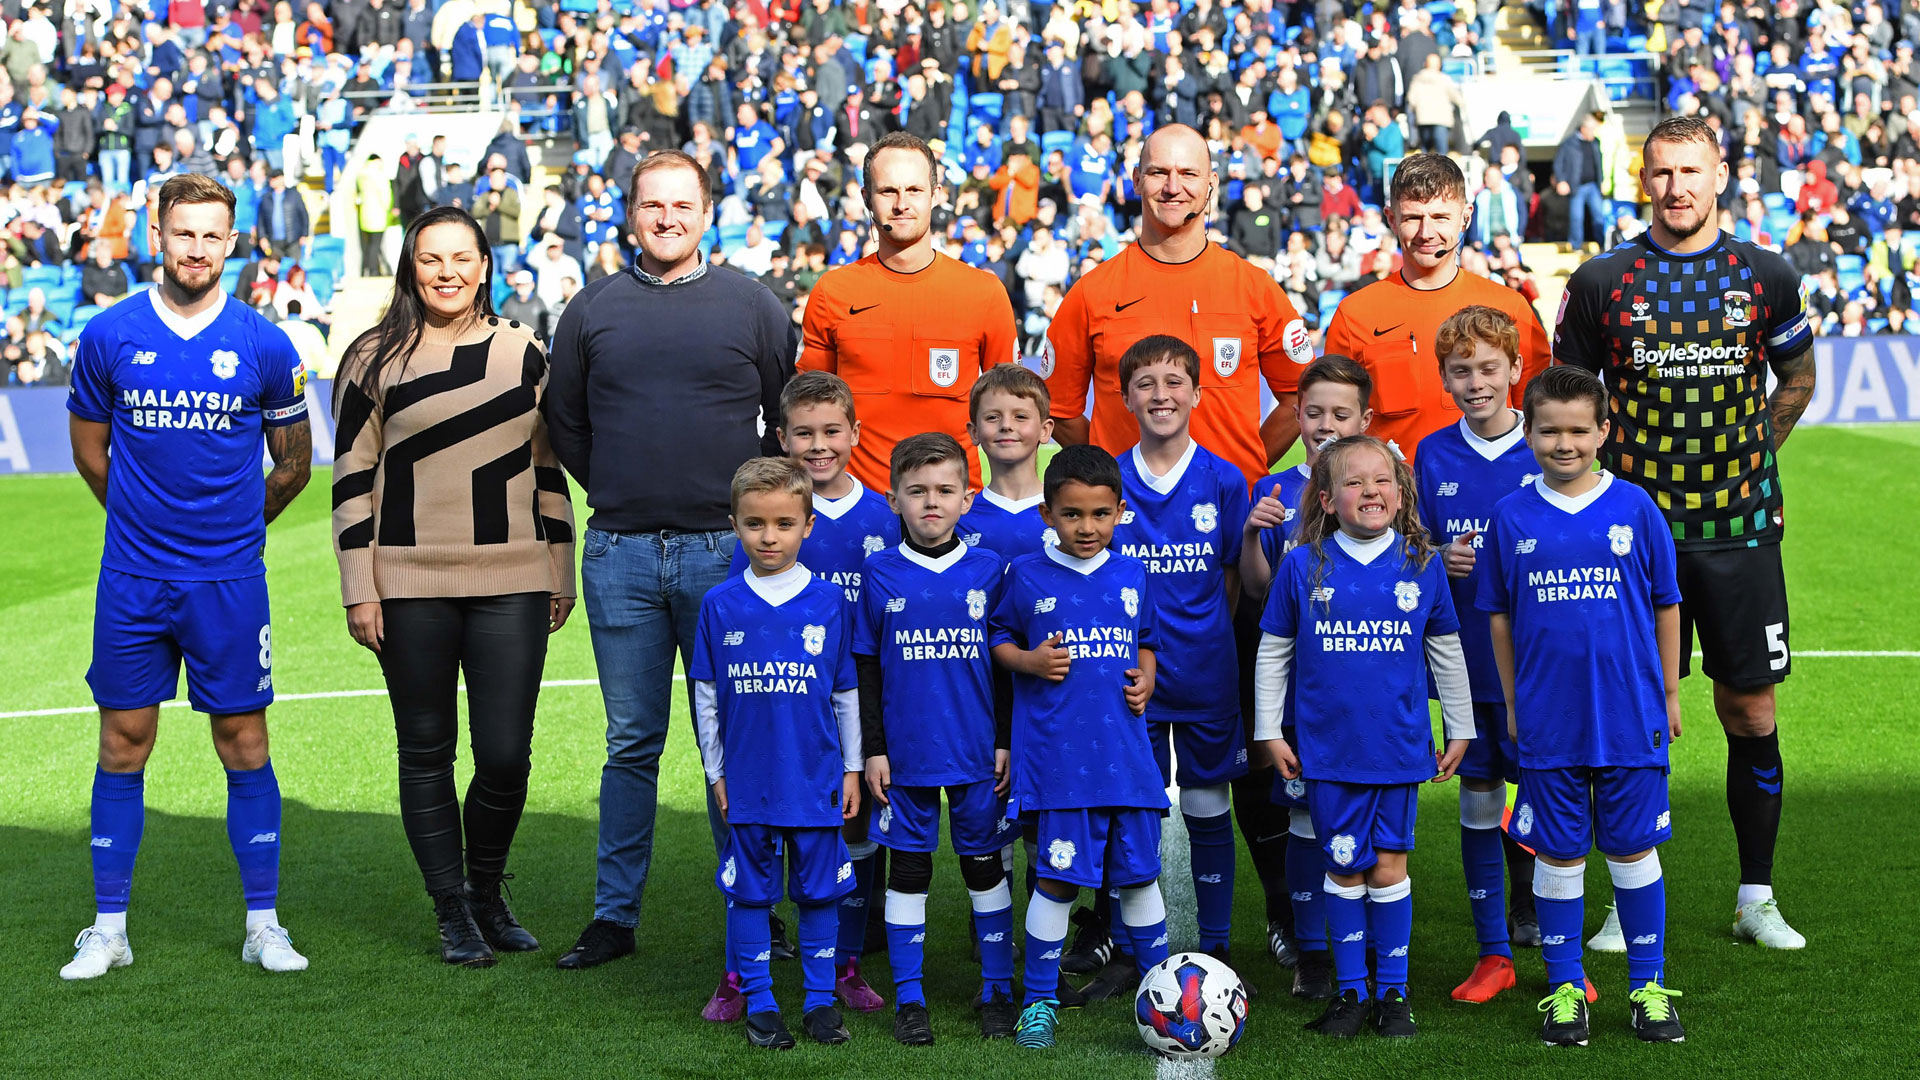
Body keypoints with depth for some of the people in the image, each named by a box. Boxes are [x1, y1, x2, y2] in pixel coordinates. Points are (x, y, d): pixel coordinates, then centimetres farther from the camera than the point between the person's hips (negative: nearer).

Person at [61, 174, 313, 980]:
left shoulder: (264, 347, -2)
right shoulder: (108, 337, 0)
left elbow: (293, 462, 11)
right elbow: (90, 451, 13)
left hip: (229, 580, -1)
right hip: (131, 579, 1)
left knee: (244, 744, 2)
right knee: (123, 744, 4)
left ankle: (263, 924, 11)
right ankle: (108, 929, 13)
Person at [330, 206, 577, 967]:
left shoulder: (522, 352, 10)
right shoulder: (376, 360, 3)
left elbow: (548, 467, 15)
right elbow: (353, 479, 3)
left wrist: (561, 574, 13)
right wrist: (359, 589, -3)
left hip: (512, 584, 1)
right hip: (411, 588, -1)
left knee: (506, 755, -2)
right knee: (427, 752, 6)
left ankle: (488, 893, 23)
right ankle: (452, 911, 20)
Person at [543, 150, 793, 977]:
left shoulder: (752, 306, 5)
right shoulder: (593, 310, 9)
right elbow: (563, 421, 18)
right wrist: (617, 492, 13)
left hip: (725, 552, -1)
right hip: (619, 557, 2)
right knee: (631, 742, 8)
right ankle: (614, 913, 16)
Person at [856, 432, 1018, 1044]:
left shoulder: (988, 570, 0)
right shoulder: (879, 575, -1)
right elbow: (866, 669, 3)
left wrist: (1007, 741, 1)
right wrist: (872, 749, -1)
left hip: (979, 753, 0)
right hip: (904, 753, 0)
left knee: (985, 865, 9)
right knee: (908, 869, 6)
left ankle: (997, 991, 20)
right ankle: (908, 999, 15)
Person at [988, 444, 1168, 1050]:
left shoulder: (1130, 575, 10)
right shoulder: (1027, 576, 0)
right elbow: (998, 639, 9)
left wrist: (1145, 680, 4)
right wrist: (1028, 661, -10)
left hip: (1126, 749, 3)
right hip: (1057, 755, -3)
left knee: (1139, 873, 9)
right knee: (1058, 878, -4)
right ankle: (1039, 1001, 10)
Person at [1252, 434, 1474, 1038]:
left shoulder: (1422, 565, 0)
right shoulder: (1302, 567, -3)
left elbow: (1446, 653, 10)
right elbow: (1272, 652, 5)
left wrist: (1459, 731, 13)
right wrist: (1270, 732, 4)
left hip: (1399, 745, 0)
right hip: (1327, 746, 0)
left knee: (1389, 864, 4)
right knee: (1344, 867, 6)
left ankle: (1393, 990, 16)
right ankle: (1351, 989, 17)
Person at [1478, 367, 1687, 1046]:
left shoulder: (1635, 508, -2)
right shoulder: (1511, 518, 0)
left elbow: (1666, 606, 6)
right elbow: (1498, 615, 8)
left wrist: (1669, 693, 8)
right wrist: (1512, 702, 8)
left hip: (1631, 717, 0)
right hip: (1548, 721, 1)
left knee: (1633, 849, 7)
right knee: (1559, 853, 7)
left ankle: (1649, 987, 19)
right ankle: (1564, 989, 19)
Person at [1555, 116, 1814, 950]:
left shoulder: (1766, 277, 4)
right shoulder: (1601, 282, 0)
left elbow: (1796, 381, 19)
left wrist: (1743, 461, 12)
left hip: (1739, 529, 1)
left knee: (1751, 712, 5)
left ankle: (1756, 898, 18)